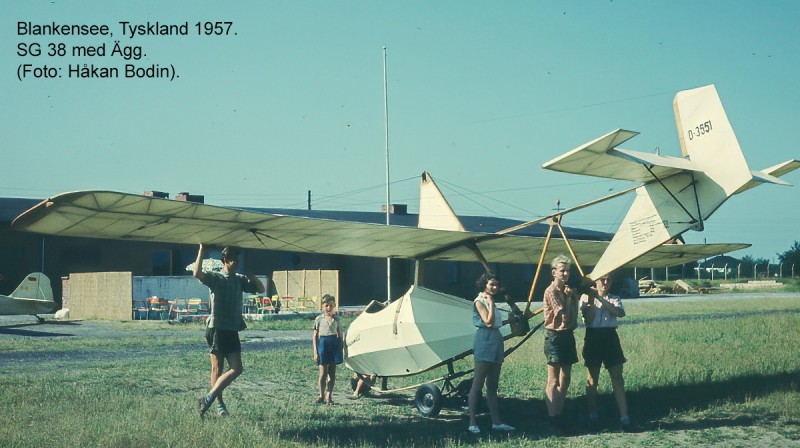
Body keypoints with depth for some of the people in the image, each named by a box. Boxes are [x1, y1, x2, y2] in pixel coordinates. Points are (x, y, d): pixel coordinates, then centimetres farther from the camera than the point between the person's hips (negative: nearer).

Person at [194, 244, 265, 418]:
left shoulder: (240, 280, 15)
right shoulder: (215, 278, -3)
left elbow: (260, 289, 18)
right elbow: (197, 273, -22)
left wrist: (252, 277, 0)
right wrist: (201, 251, -23)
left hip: (232, 331, 6)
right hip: (217, 329, -6)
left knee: (236, 368, -2)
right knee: (217, 368, 0)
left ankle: (209, 398, 3)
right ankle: (219, 404, 9)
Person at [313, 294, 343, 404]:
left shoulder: (337, 319, 6)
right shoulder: (319, 319, 1)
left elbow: (340, 336, 10)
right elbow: (315, 336, 2)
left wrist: (341, 350, 4)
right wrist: (315, 352, -3)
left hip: (334, 344, 2)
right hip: (323, 343, -2)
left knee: (332, 373, 5)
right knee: (323, 373, -3)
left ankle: (329, 395, 12)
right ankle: (321, 395, 9)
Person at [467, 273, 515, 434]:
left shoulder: (490, 301, 18)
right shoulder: (479, 301, -6)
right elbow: (488, 322, -17)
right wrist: (491, 303, -11)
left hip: (495, 342, 9)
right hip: (485, 341, -9)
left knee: (492, 385, 9)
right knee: (478, 384, -8)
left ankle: (496, 421, 11)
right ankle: (472, 422, -6)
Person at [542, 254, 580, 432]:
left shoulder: (570, 291, 12)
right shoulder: (551, 291, -12)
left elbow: (572, 316, 9)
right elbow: (564, 315, -16)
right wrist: (569, 297, -6)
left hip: (568, 335, 8)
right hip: (555, 336, -8)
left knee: (565, 380, 10)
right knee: (554, 381, -6)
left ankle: (559, 415, 17)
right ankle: (552, 419, -5)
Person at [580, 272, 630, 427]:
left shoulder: (614, 299, 9)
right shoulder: (586, 297, 4)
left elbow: (620, 313, -14)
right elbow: (588, 320, -7)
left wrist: (601, 299, -19)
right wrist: (591, 302, -16)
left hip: (610, 338, 1)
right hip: (593, 338, -1)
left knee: (617, 378, -3)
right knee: (592, 378, 5)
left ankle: (624, 416, -4)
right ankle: (592, 414, 15)